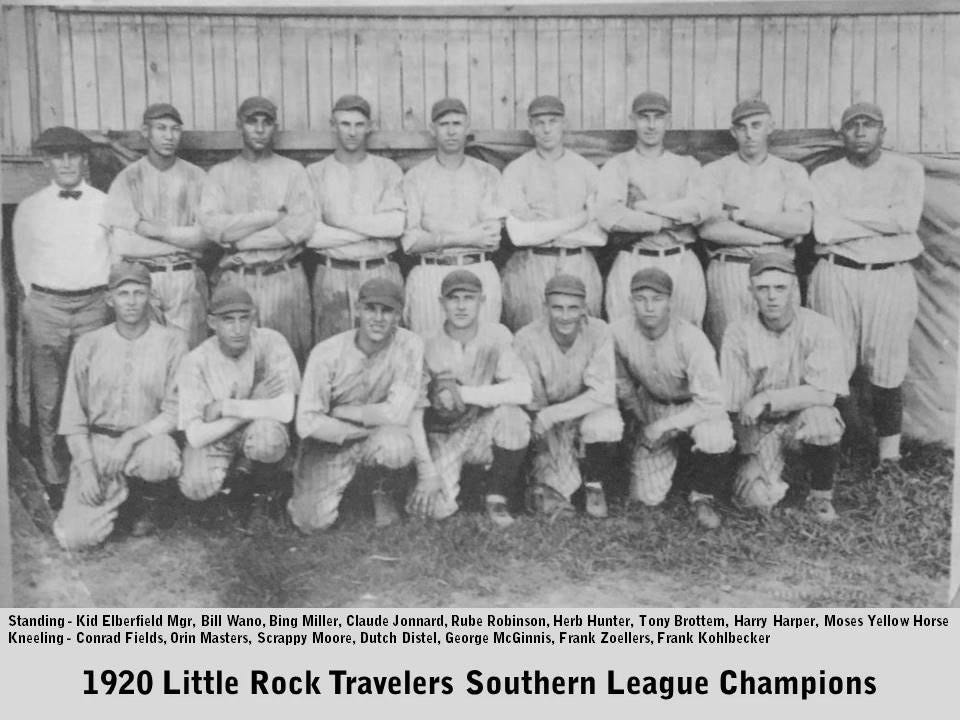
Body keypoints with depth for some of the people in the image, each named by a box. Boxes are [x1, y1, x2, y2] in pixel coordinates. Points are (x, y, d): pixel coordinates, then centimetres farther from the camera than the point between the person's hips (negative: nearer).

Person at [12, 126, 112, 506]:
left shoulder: (106, 205, 5)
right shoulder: (29, 208, 6)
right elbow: (23, 262, 13)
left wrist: (112, 298, 2)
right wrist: (35, 300, 9)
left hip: (94, 305, 0)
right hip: (46, 307, 0)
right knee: (49, 401, 2)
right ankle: (54, 479, 12)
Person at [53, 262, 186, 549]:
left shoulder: (171, 341, -3)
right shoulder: (89, 345, 3)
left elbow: (175, 412, -7)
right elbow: (72, 417, 4)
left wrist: (132, 437, -21)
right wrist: (86, 467, -8)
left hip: (148, 439, -1)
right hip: (96, 443, 2)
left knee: (161, 457, -39)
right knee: (75, 536, -17)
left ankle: (150, 501, -2)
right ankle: (119, 497, 17)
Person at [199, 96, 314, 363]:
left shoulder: (293, 170, 8)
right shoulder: (220, 173, 12)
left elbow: (302, 226, -6)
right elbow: (211, 224, -5)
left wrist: (238, 239, -7)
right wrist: (272, 216, -9)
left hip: (284, 279, -1)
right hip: (235, 281, 1)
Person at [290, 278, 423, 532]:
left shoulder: (409, 345, -16)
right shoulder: (327, 352, -16)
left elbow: (398, 413, -22)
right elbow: (307, 423, -18)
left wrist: (340, 411, -14)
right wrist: (368, 429, -20)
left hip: (381, 436, 0)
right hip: (329, 442, 0)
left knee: (395, 444, -35)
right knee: (314, 522, -16)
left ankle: (384, 492, 2)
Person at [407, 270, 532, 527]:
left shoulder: (497, 337, -10)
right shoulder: (429, 347, -11)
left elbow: (523, 390, -24)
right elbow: (414, 415, -11)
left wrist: (463, 393, -28)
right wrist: (427, 472, -17)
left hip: (487, 436, 1)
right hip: (444, 436, -1)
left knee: (510, 411, -31)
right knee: (437, 508, -22)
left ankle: (497, 499, -11)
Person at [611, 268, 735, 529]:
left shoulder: (691, 338, -29)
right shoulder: (618, 333, -19)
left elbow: (712, 403, -29)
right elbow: (622, 383, 1)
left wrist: (663, 427, -27)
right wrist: (644, 423, 0)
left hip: (696, 407, -3)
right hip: (653, 406, 3)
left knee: (717, 439, -38)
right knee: (646, 497, -5)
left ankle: (701, 497, -5)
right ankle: (673, 450, 29)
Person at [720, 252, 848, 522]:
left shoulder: (819, 327, -14)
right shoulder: (738, 335, -10)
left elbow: (825, 394, -22)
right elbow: (736, 406, -8)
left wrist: (766, 399, -27)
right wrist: (751, 456, -15)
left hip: (803, 418, -1)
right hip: (760, 426, 1)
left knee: (820, 418, -35)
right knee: (757, 496, -20)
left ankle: (821, 495, -7)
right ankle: (773, 472, 19)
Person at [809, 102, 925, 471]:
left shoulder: (907, 170, 8)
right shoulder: (825, 175, 7)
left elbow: (908, 219, -11)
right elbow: (824, 230, -10)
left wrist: (849, 213, -9)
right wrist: (887, 220, -8)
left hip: (891, 277, 0)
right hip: (837, 275, 0)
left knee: (887, 368, 2)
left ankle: (889, 449, 14)